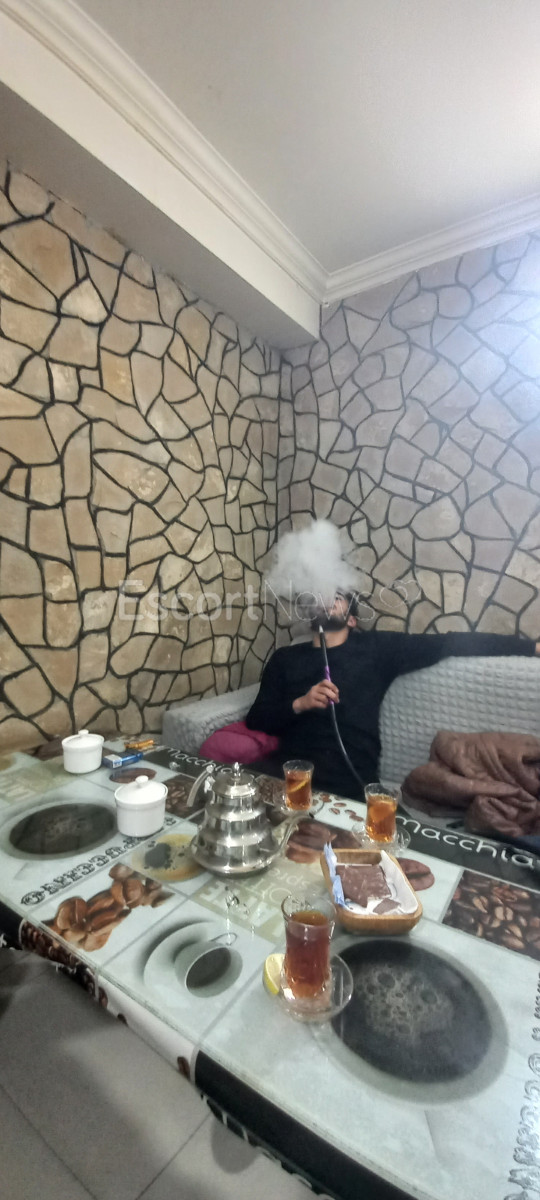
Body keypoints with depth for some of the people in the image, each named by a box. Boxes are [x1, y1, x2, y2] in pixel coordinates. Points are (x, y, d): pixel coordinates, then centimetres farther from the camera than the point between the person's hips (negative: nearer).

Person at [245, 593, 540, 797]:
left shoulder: (373, 647, 9)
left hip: (347, 775, -2)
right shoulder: (285, 658, 14)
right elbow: (255, 720, 8)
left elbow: (448, 643, 3)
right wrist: (299, 704, -10)